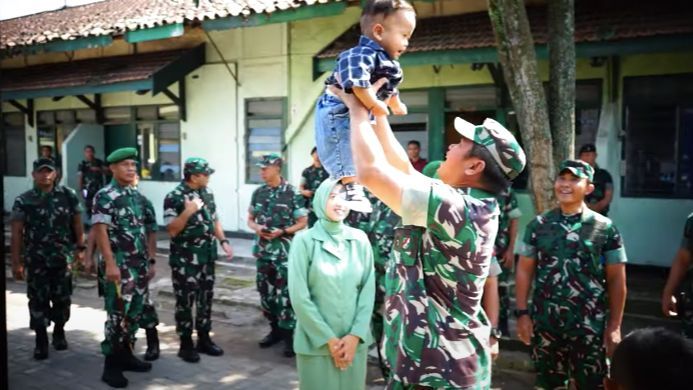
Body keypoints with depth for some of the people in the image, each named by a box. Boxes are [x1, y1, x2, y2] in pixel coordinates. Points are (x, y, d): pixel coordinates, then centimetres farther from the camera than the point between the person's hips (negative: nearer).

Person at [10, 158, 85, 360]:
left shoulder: (68, 196, 1)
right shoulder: (23, 201, -2)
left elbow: (77, 224, 8)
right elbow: (16, 234, -2)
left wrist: (80, 248, 4)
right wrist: (16, 262, -6)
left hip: (63, 258, 1)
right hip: (36, 260, -1)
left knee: (62, 299, 10)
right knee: (38, 300, 3)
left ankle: (59, 332, 30)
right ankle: (41, 340, 14)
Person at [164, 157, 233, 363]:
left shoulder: (207, 193, 7)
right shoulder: (174, 197, -14)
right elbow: (172, 230, -16)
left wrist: (224, 241, 3)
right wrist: (187, 212, -28)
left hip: (207, 257, 6)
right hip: (185, 261, -6)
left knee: (205, 300, 14)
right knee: (185, 303, 4)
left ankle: (204, 339, 26)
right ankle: (186, 344, 16)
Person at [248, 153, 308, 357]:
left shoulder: (292, 193, -8)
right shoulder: (258, 193, 7)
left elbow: (303, 222, -5)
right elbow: (250, 219, 15)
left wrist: (282, 231, -18)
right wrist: (256, 228, -7)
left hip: (284, 250, -5)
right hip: (263, 249, 6)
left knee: (285, 293, -5)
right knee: (266, 292, 12)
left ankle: (289, 333, 3)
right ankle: (275, 329, 26)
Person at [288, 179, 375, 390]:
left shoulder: (360, 239, 1)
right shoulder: (304, 240, -8)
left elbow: (368, 290, 2)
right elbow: (299, 296, -9)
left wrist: (355, 335, -7)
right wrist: (328, 339, -10)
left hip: (355, 340, 3)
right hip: (316, 342, -3)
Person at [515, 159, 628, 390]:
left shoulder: (605, 228, -3)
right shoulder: (538, 225, 2)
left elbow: (616, 280, 0)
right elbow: (524, 271, 6)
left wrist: (614, 326, -3)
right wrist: (522, 313, 1)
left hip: (590, 327, -2)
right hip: (545, 324, 2)